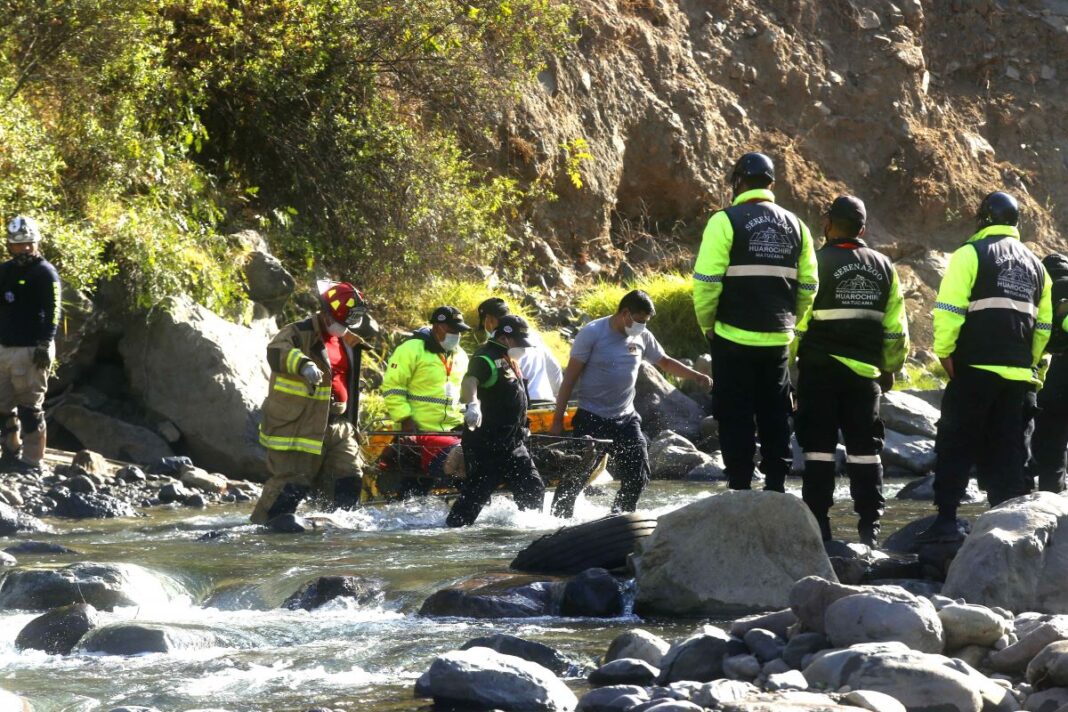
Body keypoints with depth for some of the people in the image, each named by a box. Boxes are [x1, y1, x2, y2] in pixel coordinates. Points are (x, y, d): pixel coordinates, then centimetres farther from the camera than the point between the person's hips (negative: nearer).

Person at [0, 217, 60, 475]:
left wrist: (46, 344, -18)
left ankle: (34, 461, -3)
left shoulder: (45, 272, -6)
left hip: (31, 351, -7)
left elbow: (53, 311, -12)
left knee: (30, 409, -6)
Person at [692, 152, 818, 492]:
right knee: (775, 417, 12)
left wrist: (707, 323, 1)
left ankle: (740, 488, -1)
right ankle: (776, 487, 12)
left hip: (734, 337, -4)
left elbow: (706, 281, -12)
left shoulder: (726, 221, -7)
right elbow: (809, 285, 10)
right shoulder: (795, 226, 9)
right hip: (778, 340, 4)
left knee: (735, 418, 1)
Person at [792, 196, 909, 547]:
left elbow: (797, 322, -10)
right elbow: (896, 329, 11)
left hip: (820, 370, -4)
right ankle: (869, 525, 5)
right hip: (864, 372, 4)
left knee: (819, 448, 1)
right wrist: (889, 369, 22)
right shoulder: (883, 267, 8)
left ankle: (818, 522, -1)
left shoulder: (816, 263, -8)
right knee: (865, 448, 8)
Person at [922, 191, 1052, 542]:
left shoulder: (971, 254, -3)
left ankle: (946, 519, -5)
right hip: (1018, 375, 5)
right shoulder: (1035, 265, 16)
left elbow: (949, 309, -12)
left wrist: (944, 352, -5)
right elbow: (1044, 325, 17)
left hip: (975, 369, -5)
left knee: (955, 446, 0)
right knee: (1007, 450, 9)